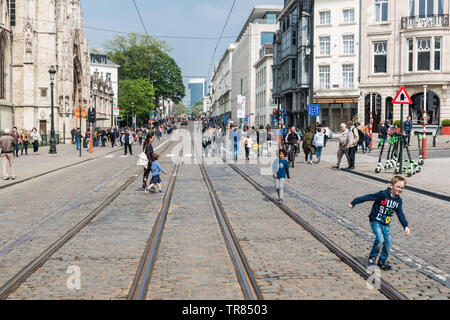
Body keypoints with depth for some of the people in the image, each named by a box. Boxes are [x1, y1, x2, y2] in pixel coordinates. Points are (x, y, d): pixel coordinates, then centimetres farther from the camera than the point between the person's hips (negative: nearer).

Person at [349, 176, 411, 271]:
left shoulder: (398, 200, 1)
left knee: (388, 243, 0)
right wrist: (354, 202, -11)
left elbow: (400, 214, 8)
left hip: (386, 224, 6)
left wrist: (406, 226, -1)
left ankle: (382, 261, 20)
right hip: (376, 221, -6)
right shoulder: (383, 194, -19)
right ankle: (372, 257, 4)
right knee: (380, 240, -21)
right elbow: (368, 197, -15)